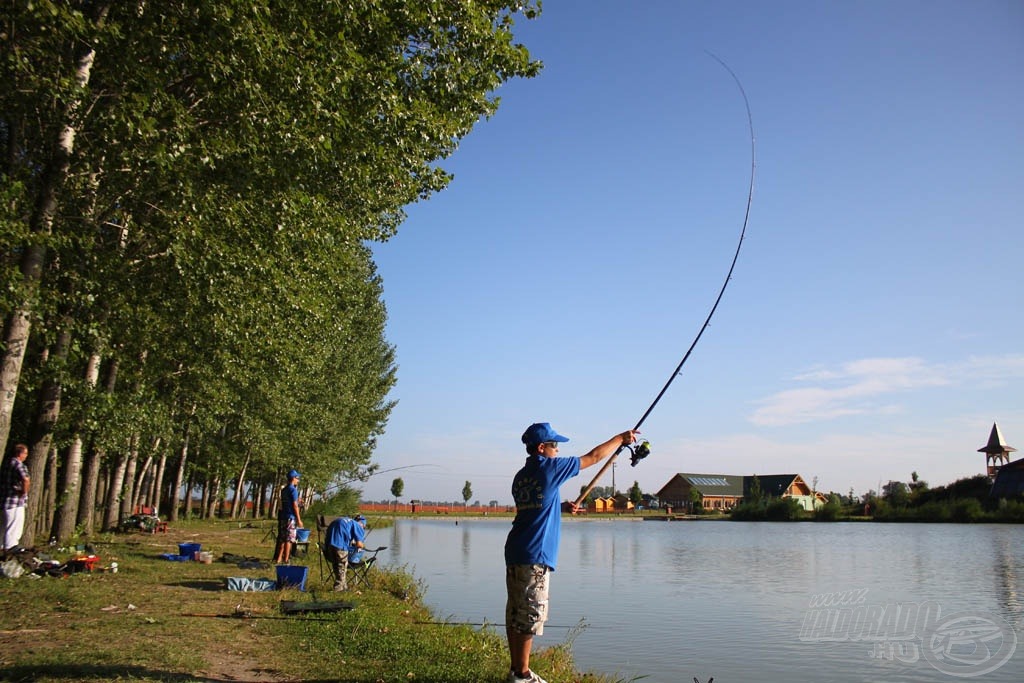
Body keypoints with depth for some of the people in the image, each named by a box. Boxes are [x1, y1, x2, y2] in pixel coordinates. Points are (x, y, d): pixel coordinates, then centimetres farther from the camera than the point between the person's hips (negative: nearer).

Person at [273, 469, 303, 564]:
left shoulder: (284, 489, 14)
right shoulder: (293, 489, -11)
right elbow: (295, 505, -15)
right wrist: (299, 519, -13)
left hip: (283, 516, 8)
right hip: (291, 517, -8)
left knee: (282, 539, 12)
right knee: (289, 539, -4)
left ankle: (278, 559, 14)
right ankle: (285, 560, -3)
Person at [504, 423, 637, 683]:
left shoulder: (520, 476, 13)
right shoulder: (549, 467, -8)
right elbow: (593, 457, 0)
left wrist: (563, 507, 18)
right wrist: (621, 438, 11)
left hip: (515, 553, 8)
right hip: (534, 556, -8)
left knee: (515, 614, 12)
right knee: (530, 616, -1)